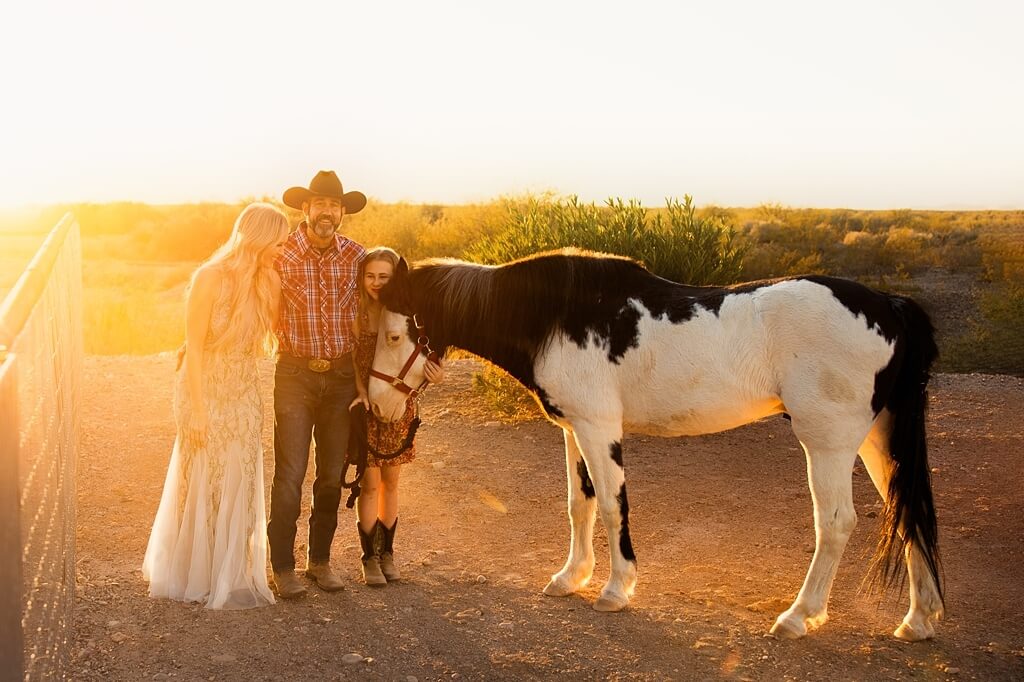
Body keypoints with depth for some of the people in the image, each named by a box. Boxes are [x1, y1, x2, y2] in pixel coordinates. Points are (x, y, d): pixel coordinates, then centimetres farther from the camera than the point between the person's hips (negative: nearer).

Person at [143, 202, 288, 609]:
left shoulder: (263, 283, 2)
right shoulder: (211, 279, -16)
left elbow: (258, 342, 8)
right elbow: (193, 347, -15)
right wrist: (197, 412, -16)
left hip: (244, 399, 6)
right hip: (207, 395, -6)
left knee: (239, 487, 10)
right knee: (203, 486, 6)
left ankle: (230, 576, 23)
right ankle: (195, 576, 21)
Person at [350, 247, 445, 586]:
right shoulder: (356, 314, -9)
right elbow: (352, 361, -7)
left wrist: (435, 374, -24)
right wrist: (361, 392, -22)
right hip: (365, 406, -2)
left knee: (390, 482, 13)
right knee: (370, 484, 2)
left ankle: (387, 552, 27)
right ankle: (369, 557, 15)